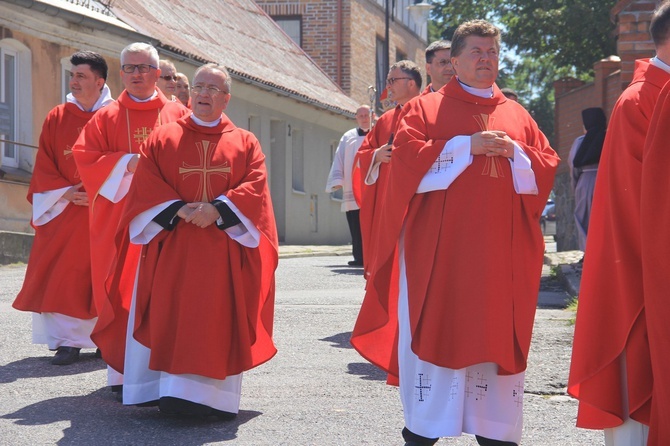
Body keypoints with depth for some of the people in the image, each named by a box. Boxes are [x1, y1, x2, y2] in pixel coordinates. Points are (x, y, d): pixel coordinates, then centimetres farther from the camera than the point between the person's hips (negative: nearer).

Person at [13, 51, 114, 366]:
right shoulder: (56, 118, 7)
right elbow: (44, 167, 6)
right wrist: (66, 193, -8)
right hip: (64, 210, 2)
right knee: (62, 275, -5)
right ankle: (67, 340, 0)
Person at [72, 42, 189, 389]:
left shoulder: (178, 115, 10)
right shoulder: (106, 118, 10)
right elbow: (85, 159, 1)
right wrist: (127, 164, -12)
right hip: (119, 220, 0)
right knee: (121, 291, -4)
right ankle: (123, 371, 1)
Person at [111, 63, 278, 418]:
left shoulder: (245, 143, 11)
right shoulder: (163, 138, 11)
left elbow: (255, 186, -1)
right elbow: (145, 185, 1)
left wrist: (219, 209, -16)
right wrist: (178, 209, -15)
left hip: (223, 249, 0)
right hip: (172, 247, 0)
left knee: (220, 319, -5)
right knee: (170, 316, -6)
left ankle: (213, 396, -2)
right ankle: (170, 392, 1)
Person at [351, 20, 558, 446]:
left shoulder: (517, 115, 17)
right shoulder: (426, 108, 7)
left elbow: (548, 168, 12)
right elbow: (407, 158, -8)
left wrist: (515, 153, -8)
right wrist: (468, 146, -14)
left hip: (501, 250, 3)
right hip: (440, 247, -3)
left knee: (498, 334, 2)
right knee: (434, 330, -5)